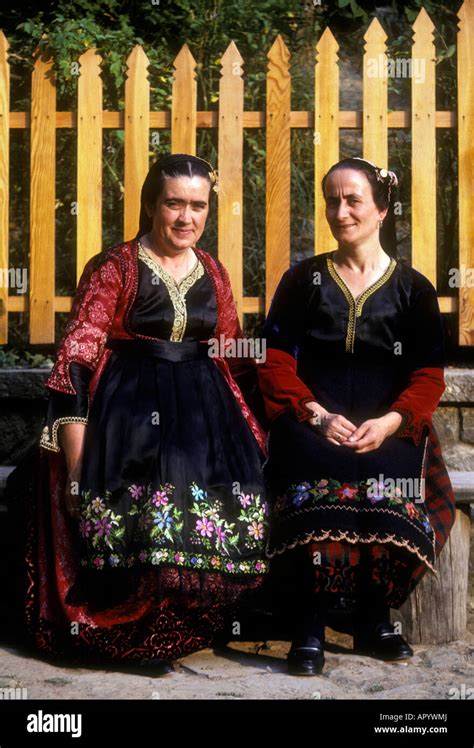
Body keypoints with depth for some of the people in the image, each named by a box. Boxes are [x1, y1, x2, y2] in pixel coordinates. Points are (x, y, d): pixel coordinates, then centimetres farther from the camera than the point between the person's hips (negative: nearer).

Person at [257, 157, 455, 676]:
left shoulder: (413, 289, 11)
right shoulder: (303, 280, 12)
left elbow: (428, 375, 6)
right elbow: (275, 362, 6)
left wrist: (390, 422, -12)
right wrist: (317, 415, -10)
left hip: (389, 426, 0)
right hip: (313, 420, 0)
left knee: (391, 493, -30)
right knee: (317, 492, -32)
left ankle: (373, 620, -7)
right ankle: (309, 628, -20)